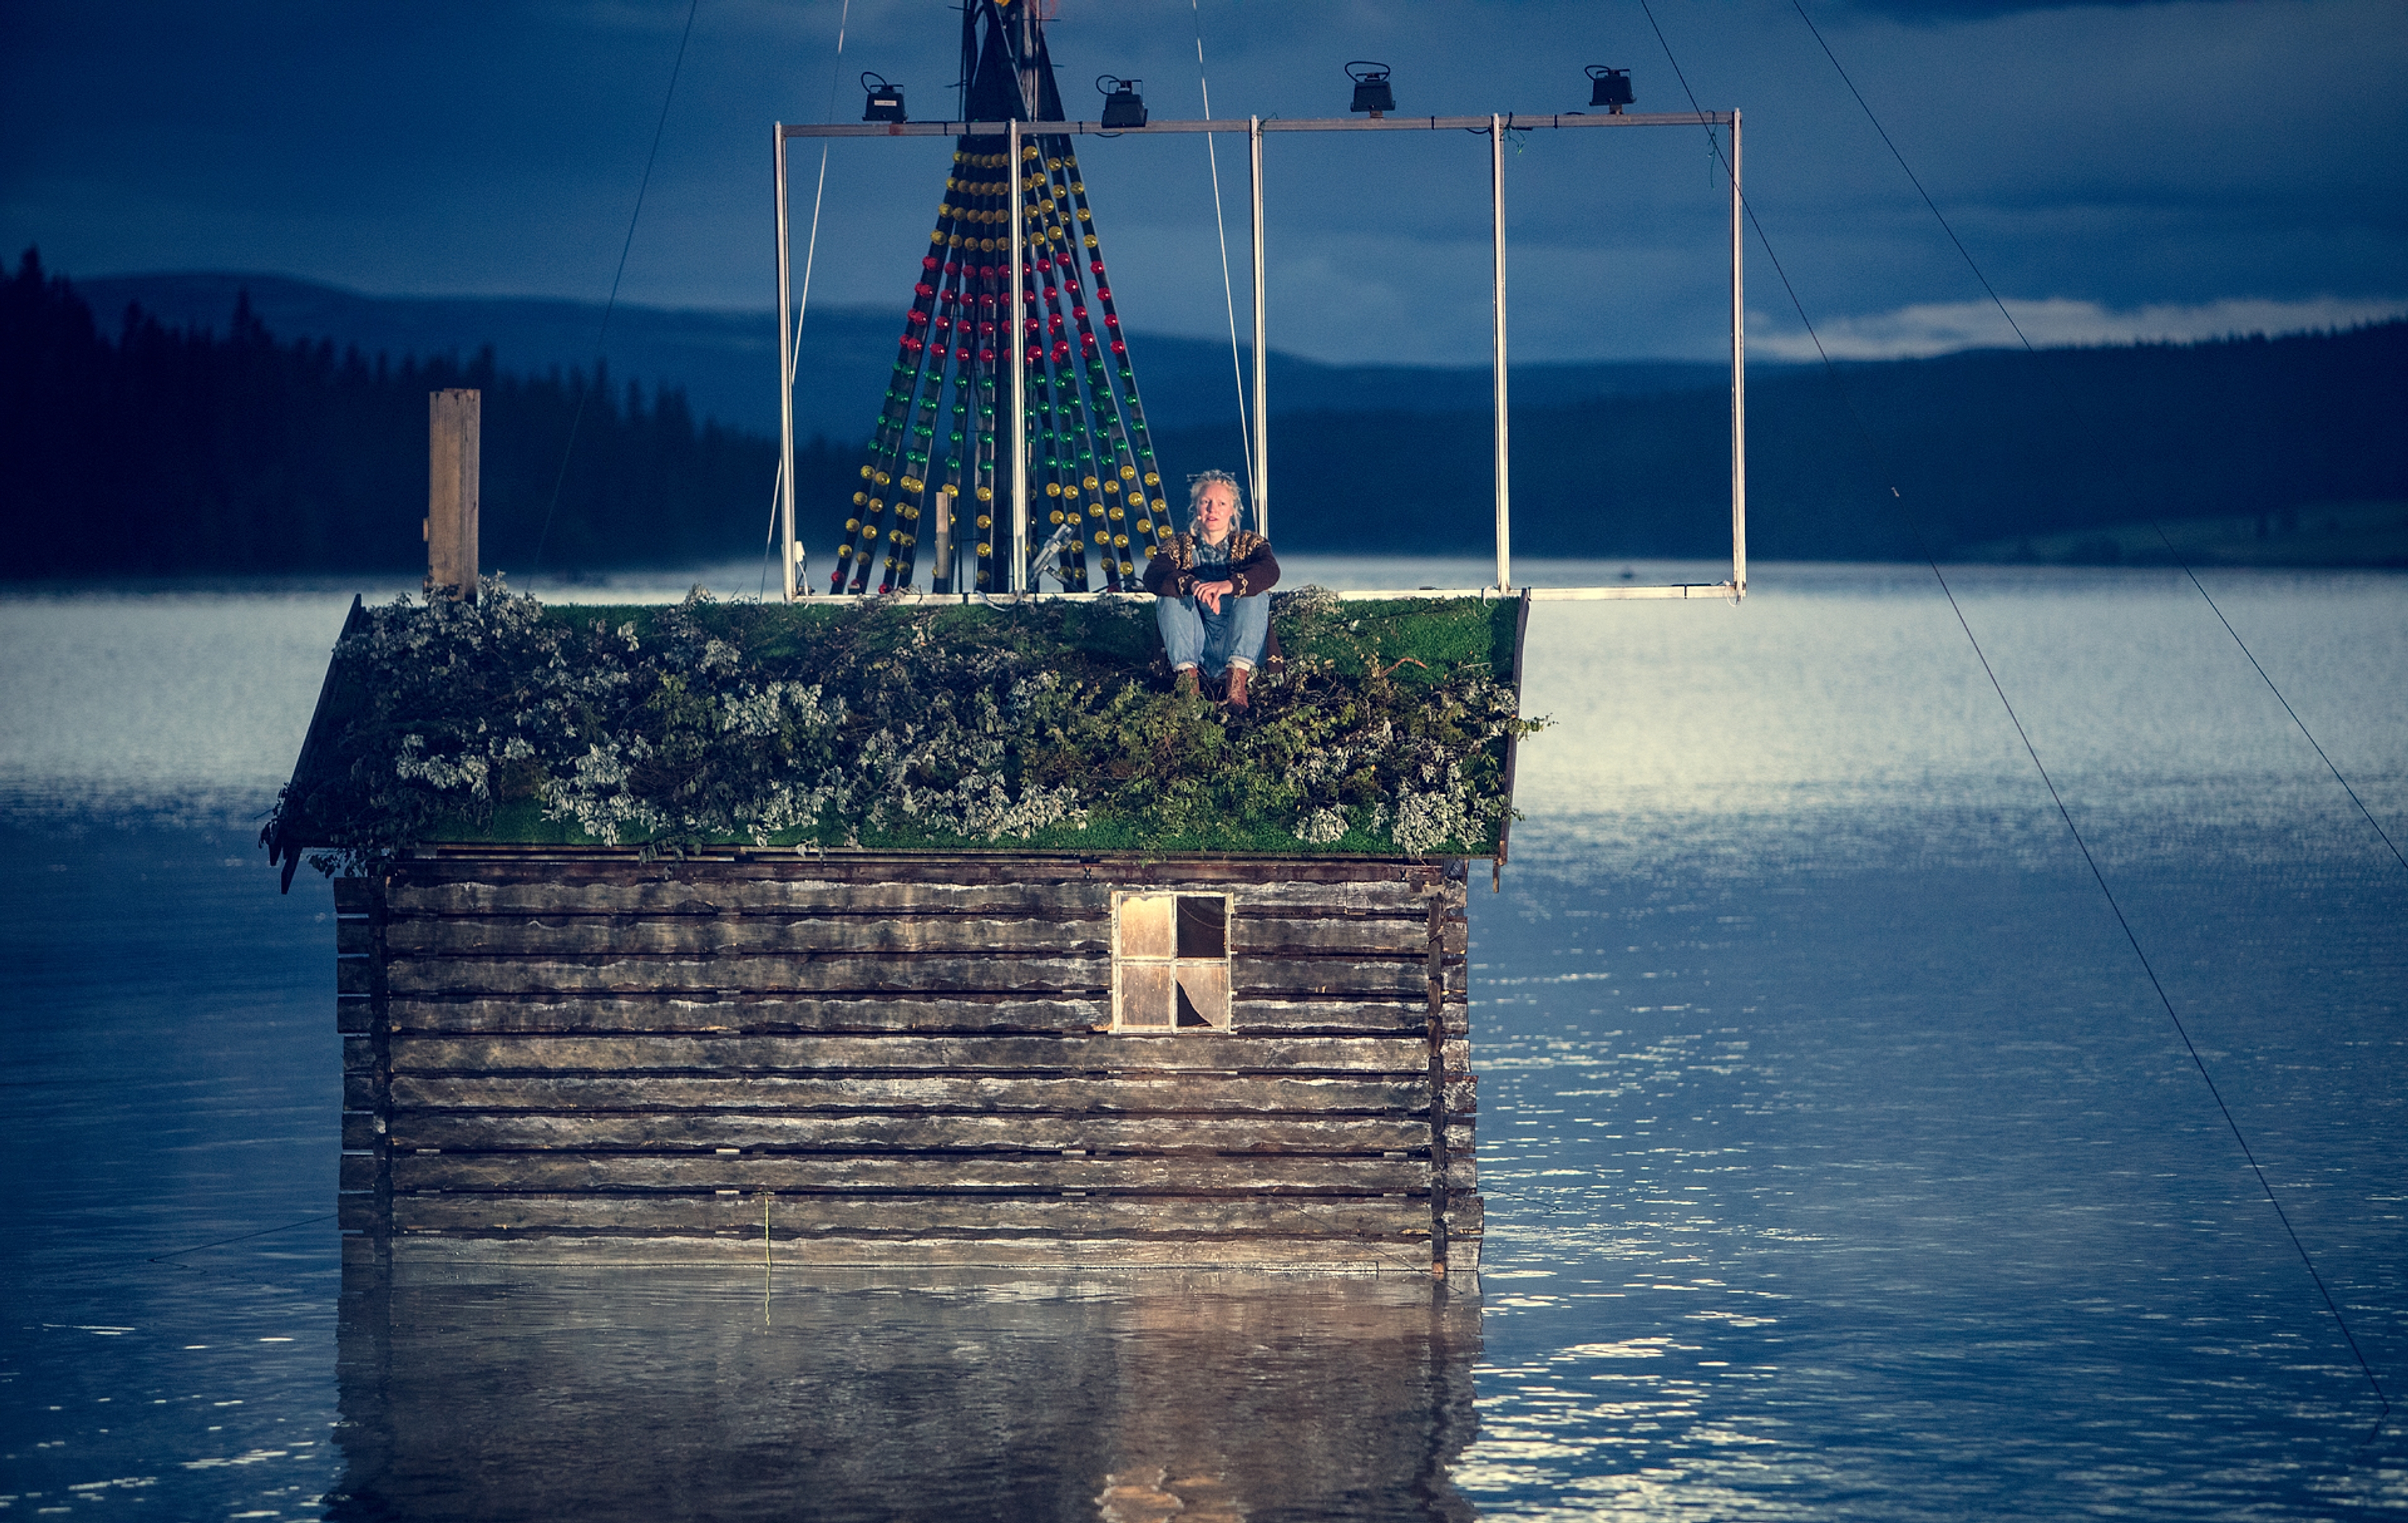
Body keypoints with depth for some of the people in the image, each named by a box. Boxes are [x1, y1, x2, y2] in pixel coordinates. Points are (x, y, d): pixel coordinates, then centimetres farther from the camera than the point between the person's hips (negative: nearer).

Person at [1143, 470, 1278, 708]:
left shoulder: (1248, 543, 9)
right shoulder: (1178, 546, 10)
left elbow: (1270, 571, -15)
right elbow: (1153, 578, -12)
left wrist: (1229, 585, -37)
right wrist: (1192, 585, -34)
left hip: (1237, 644, -1)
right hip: (1194, 649, 1)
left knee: (1255, 595, -25)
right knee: (1169, 596, -20)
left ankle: (1237, 683, -39)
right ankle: (1187, 677, -33)